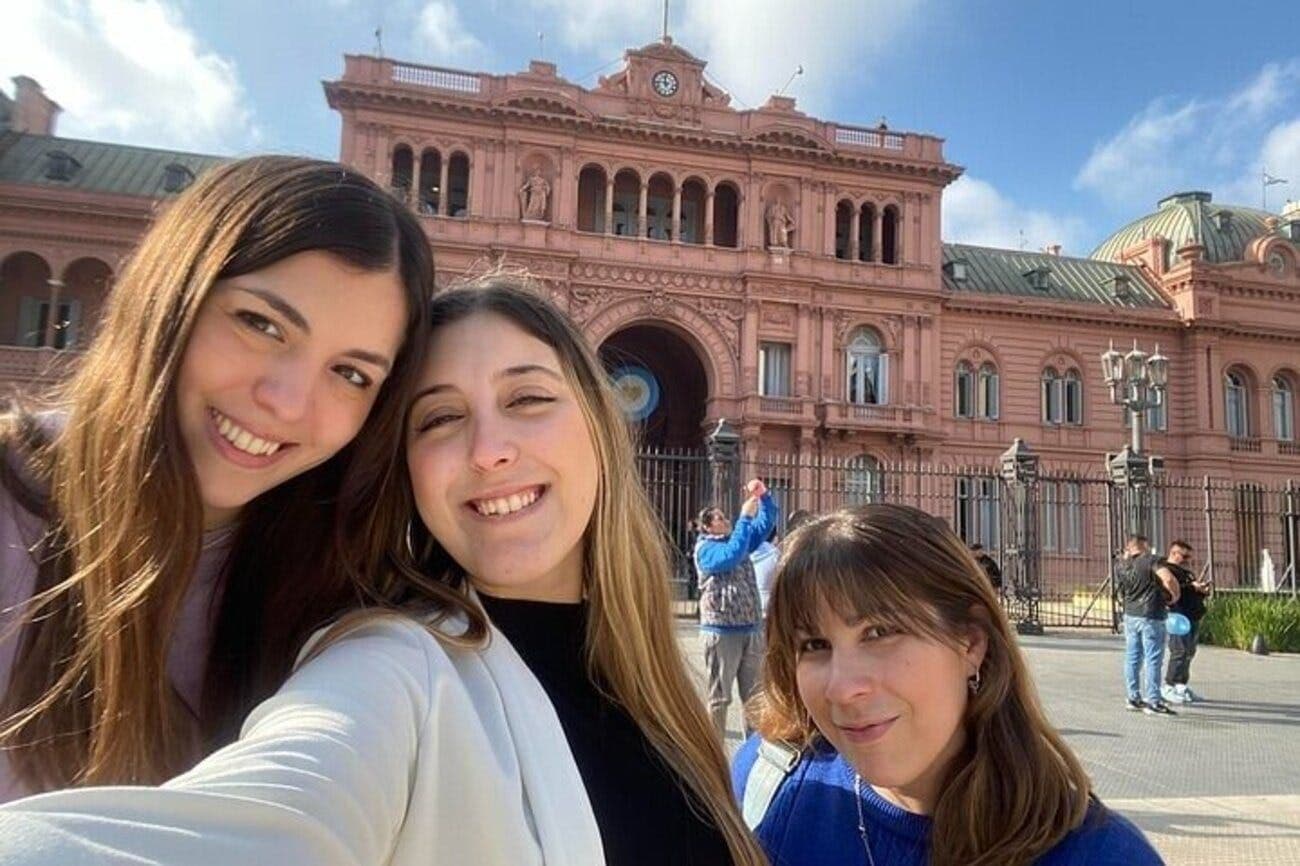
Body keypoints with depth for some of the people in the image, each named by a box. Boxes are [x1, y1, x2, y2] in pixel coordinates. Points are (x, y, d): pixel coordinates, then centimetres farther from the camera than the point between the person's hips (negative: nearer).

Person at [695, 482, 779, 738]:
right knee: (720, 697, 1)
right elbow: (732, 556, -25)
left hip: (752, 630, 7)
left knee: (754, 695, 13)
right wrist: (745, 516, -21)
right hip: (722, 631, -7)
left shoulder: (736, 540, 16)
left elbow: (767, 523, 16)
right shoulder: (705, 548, -6)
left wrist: (763, 495, -1)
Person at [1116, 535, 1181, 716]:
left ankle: (1134, 698, 20)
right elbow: (1168, 578, -27)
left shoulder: (1120, 566, 7)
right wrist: (1175, 595, -8)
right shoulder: (1151, 560, -10)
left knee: (1132, 658, 13)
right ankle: (1153, 701, 0)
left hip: (1130, 616, 6)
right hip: (1151, 616, -6)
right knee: (1153, 660, -2)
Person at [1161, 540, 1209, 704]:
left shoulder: (1186, 572, 24)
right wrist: (1192, 587, -26)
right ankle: (1168, 687, -6)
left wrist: (1203, 590, 9)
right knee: (1180, 651, -12)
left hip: (1193, 618, 10)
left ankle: (1181, 686, 18)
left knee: (1189, 652, 11)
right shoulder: (1167, 570, -7)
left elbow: (1194, 595, 29)